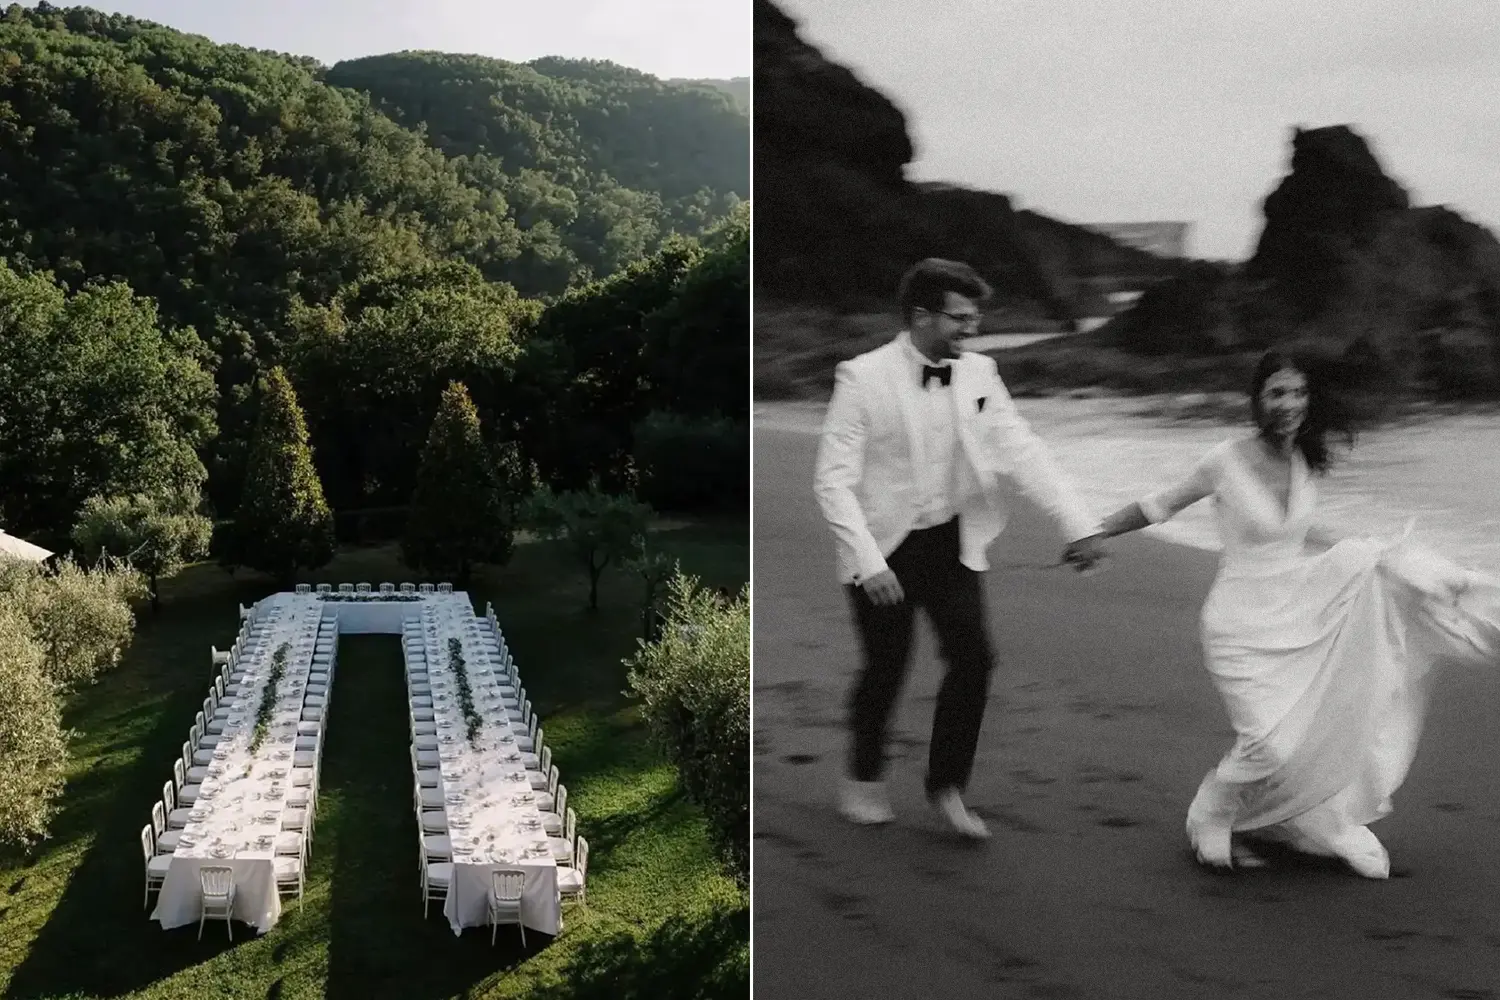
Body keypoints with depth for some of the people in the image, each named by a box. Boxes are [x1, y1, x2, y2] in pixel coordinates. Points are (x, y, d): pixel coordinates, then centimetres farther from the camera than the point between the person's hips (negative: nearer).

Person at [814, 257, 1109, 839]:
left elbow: (1022, 452, -7)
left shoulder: (979, 374, -3)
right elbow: (834, 479, -18)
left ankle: (946, 786, 13)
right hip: (883, 548, -4)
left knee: (973, 660, -6)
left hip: (951, 541, 4)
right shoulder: (863, 378, -16)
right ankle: (863, 779, 32)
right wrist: (868, 561, -27)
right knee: (887, 667, 5)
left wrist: (1079, 524, -18)